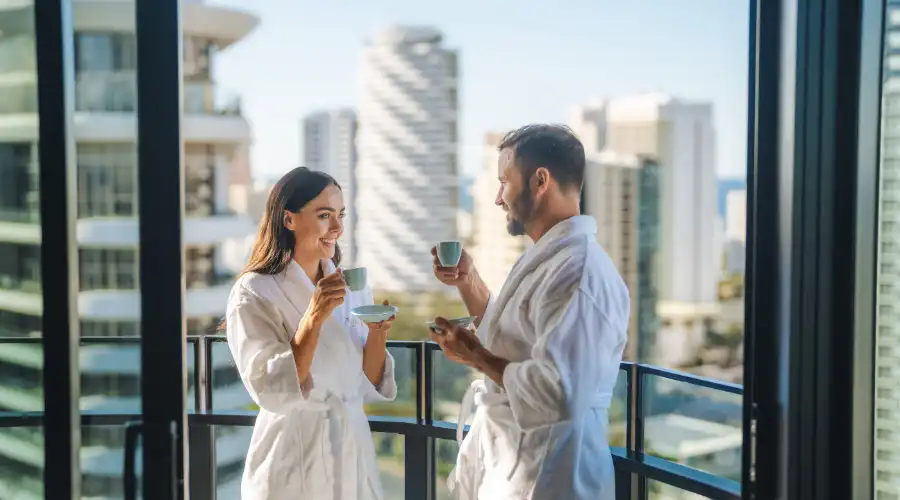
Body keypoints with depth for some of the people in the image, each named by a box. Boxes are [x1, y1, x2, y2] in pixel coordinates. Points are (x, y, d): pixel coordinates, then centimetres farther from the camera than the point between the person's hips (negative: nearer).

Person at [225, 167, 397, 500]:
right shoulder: (254, 293, -13)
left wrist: (377, 334, -12)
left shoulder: (352, 288, 3)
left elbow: (367, 387, 5)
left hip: (353, 454, 5)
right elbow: (270, 392, -20)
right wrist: (313, 319, -27)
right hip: (294, 463, -5)